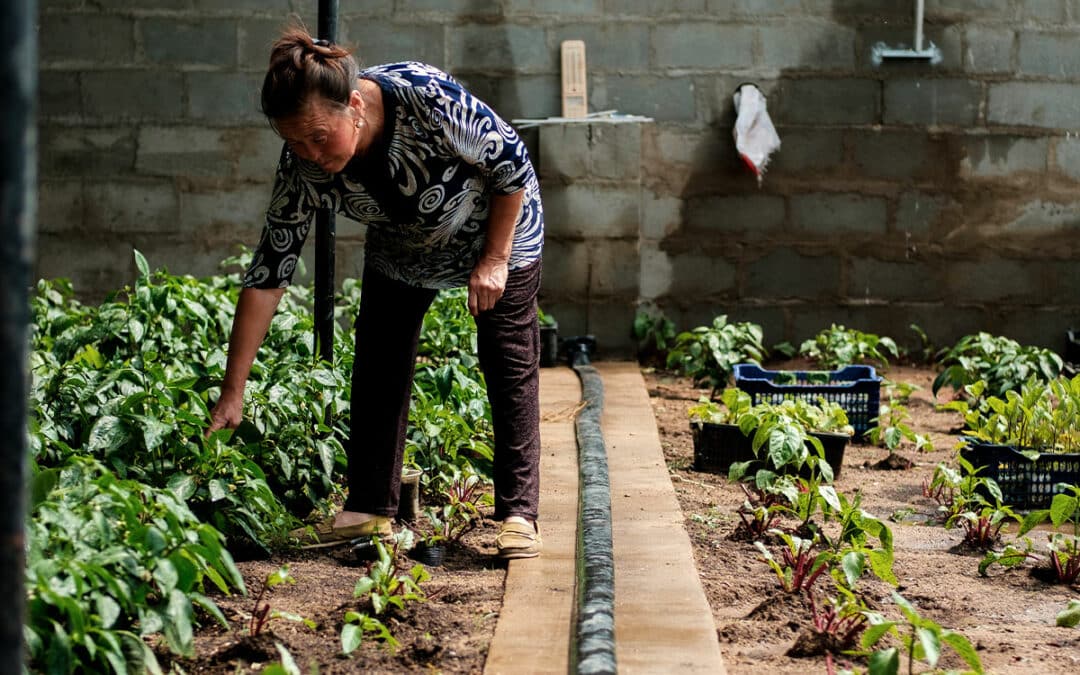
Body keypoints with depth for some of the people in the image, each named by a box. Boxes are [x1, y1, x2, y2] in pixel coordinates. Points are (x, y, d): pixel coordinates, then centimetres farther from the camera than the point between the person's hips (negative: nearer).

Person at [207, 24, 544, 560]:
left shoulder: (428, 99, -41)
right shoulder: (303, 168, -29)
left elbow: (513, 164, -24)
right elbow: (268, 274, -24)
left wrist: (493, 261, -20)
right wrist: (232, 393, -25)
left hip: (496, 228, -4)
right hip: (401, 249, 4)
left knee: (510, 368, -5)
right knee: (377, 369, 1)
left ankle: (519, 516, 0)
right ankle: (369, 510, 10)